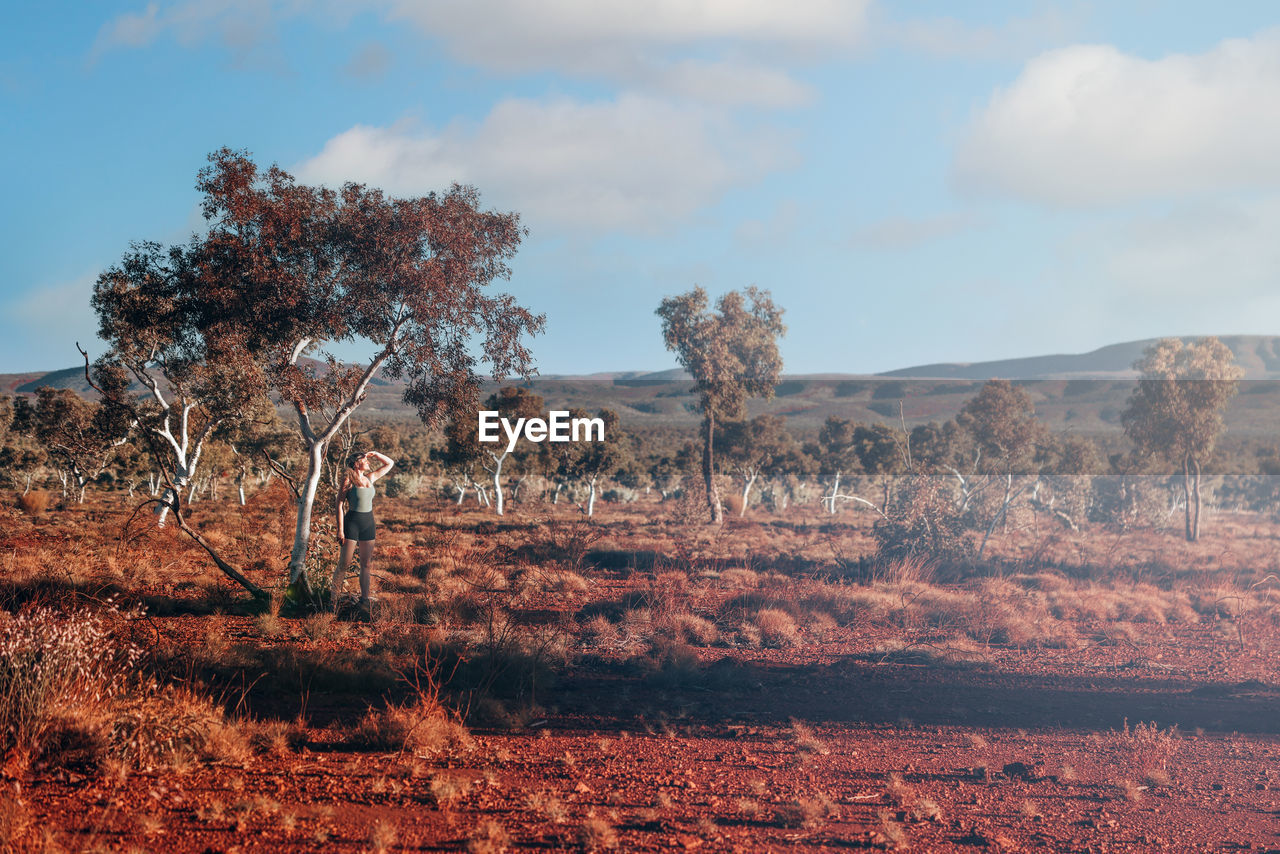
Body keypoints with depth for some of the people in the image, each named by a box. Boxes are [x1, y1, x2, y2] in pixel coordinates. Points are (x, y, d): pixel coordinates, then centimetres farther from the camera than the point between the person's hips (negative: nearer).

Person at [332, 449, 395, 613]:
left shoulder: (370, 478, 11)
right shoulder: (348, 479, -5)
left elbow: (390, 463, 22)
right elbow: (339, 504, -8)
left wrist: (375, 454, 8)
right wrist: (340, 530, -13)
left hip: (368, 523, 6)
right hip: (352, 522, -6)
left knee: (366, 564, 5)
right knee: (344, 564, -5)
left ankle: (364, 600, 8)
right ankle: (333, 598, 6)